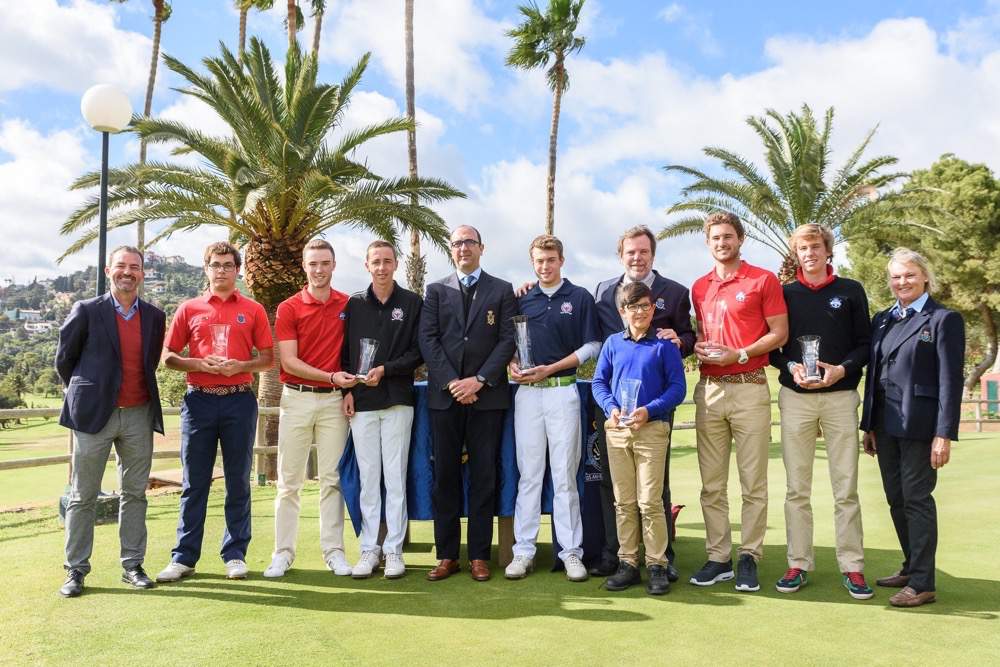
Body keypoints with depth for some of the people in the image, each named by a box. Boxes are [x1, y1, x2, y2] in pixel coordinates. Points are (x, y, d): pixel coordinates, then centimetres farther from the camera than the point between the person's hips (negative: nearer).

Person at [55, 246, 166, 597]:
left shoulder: (154, 316, 6)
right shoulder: (86, 311, -4)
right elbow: (64, 359, 6)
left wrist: (139, 394, 14)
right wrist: (83, 394, 13)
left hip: (139, 415, 3)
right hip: (94, 414, -3)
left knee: (135, 493, 8)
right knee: (82, 497, 6)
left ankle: (132, 565, 18)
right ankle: (76, 570, 16)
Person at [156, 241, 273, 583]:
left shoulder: (253, 310, 7)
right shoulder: (188, 309, 9)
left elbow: (268, 358, 6)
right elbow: (168, 357, 8)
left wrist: (239, 366, -12)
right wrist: (200, 364, -10)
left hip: (240, 401, 0)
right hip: (199, 400, 1)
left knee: (238, 481, 6)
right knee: (194, 483, 6)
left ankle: (235, 554, 16)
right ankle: (184, 557, 15)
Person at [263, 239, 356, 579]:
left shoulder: (347, 305, 6)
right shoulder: (288, 309, -1)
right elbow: (289, 361, -7)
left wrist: (351, 389, 1)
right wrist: (331, 377, -16)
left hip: (334, 400, 1)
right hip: (297, 398, -1)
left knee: (332, 479, 6)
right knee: (289, 480, 4)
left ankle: (333, 550, 14)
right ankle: (283, 552, 14)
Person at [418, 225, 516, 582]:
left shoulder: (502, 290, 9)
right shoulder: (436, 291, 12)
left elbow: (507, 340, 0)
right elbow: (428, 340, 2)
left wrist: (480, 380, -11)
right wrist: (452, 382, -10)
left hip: (487, 394, -1)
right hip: (444, 395, 1)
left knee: (483, 476, 3)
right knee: (445, 476, 4)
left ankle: (480, 555, 12)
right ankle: (447, 555, 13)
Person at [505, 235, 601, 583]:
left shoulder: (580, 298, 3)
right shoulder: (521, 299, 11)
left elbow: (592, 345, 0)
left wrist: (550, 369, -9)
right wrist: (513, 365, -6)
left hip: (563, 390, -2)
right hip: (527, 393, 2)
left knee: (565, 475, 1)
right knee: (528, 474, 6)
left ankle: (571, 551, 10)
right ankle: (524, 550, 12)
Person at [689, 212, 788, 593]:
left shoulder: (764, 280, 1)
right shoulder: (700, 287, 15)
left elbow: (779, 333, -3)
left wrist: (739, 354, -14)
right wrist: (698, 346, 1)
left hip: (750, 388, -4)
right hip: (709, 389, 5)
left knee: (753, 482, 0)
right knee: (711, 482, 7)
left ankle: (749, 558, 10)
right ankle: (718, 558, 15)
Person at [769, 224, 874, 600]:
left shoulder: (851, 291, 8)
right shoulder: (784, 294, 9)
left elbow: (865, 342, 6)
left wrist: (842, 369, -11)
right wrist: (791, 366, -10)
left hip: (840, 396, -1)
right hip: (795, 398, 1)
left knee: (846, 489, 2)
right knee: (796, 489, 4)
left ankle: (852, 566, 11)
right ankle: (798, 564, 12)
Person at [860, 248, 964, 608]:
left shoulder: (944, 319, -4)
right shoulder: (881, 319, 14)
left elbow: (950, 380, -10)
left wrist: (945, 434, -15)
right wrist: (869, 425, 13)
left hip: (919, 425, -6)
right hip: (886, 425, 6)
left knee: (916, 498, -2)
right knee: (896, 499, 13)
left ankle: (922, 583, 7)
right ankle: (911, 567, 27)